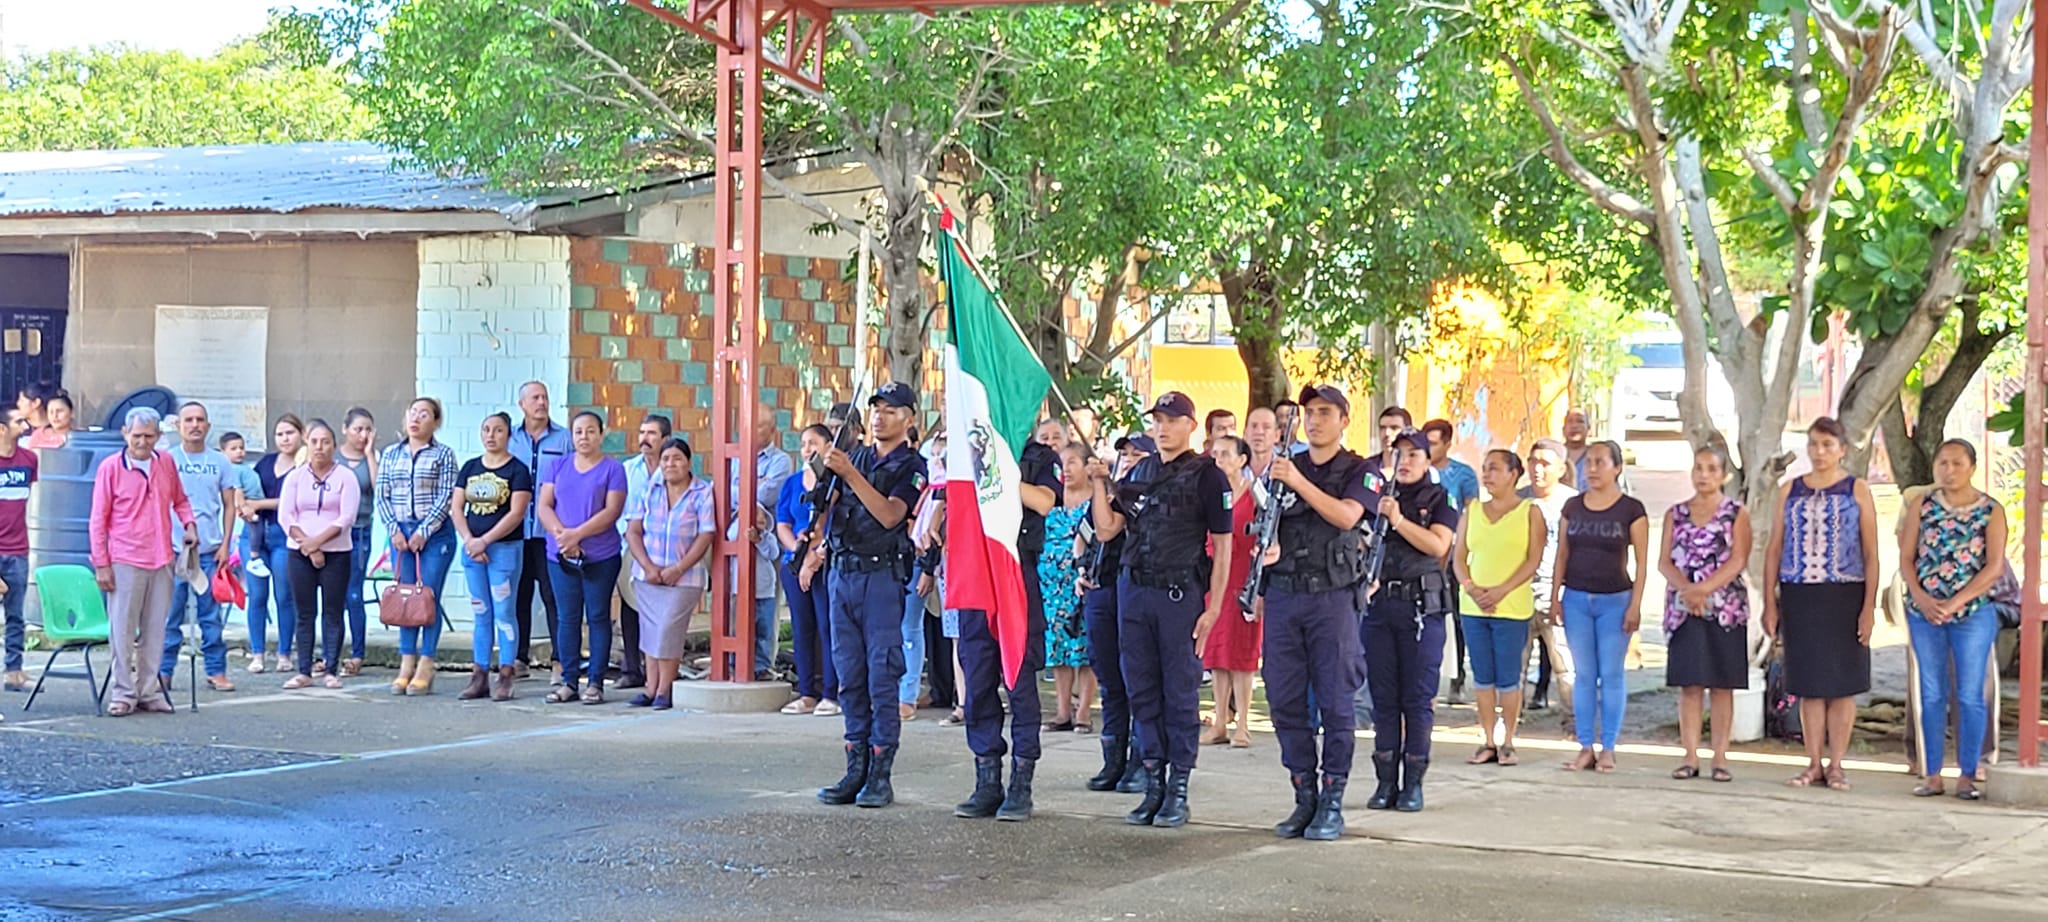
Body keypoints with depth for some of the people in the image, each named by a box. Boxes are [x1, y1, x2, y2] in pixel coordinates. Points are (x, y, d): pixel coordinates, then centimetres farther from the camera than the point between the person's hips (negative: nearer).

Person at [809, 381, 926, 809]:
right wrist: (817, 546, -4)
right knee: (849, 677, 7)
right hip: (842, 571, 6)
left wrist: (850, 474, -22)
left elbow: (889, 515, -16)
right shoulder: (853, 457, 16)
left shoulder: (912, 467, -1)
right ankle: (856, 769, 12)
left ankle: (881, 774, -4)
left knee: (882, 678, -6)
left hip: (883, 576, -6)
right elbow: (829, 506, 14)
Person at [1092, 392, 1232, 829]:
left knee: (1181, 695, -1)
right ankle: (1153, 785, 15)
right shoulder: (1140, 474, 15)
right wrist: (1100, 484, -2)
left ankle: (1178, 791, 5)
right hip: (1134, 591, 6)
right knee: (1142, 693, 8)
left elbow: (1222, 546, -4)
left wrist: (1213, 607, -10)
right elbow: (1106, 528, 11)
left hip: (1180, 595, -6)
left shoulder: (1206, 476, -2)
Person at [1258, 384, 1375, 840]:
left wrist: (1298, 482, -22)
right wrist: (1268, 548, -13)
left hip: (1332, 596, -4)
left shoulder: (1360, 471, 3)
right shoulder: (1284, 468, 15)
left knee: (1335, 703, -3)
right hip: (1283, 594, 4)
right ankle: (1304, 797, 13)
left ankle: (1332, 804, 2)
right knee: (1285, 701, 4)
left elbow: (1345, 515, -15)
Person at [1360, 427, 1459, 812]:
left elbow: (1438, 545, -11)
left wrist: (1398, 520, -16)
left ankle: (1413, 783, 5)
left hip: (1422, 607, -3)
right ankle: (1386, 781, 10)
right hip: (1379, 605, 3)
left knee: (1418, 697, -1)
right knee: (1383, 697, 4)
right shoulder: (1379, 497, 13)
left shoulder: (1439, 500, 4)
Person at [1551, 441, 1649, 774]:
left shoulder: (1631, 509, -3)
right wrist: (1555, 595, 6)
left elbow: (1642, 561, -3)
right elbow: (1562, 553, 12)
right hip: (1576, 599, 3)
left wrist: (1635, 605, -8)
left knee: (1612, 674, 0)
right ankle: (1585, 747, 9)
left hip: (1615, 600, -3)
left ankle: (1608, 749, 6)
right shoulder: (1572, 506, 8)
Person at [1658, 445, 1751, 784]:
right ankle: (1690, 757, 4)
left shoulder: (1736, 513, 3)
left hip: (1725, 608, -2)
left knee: (1721, 683, 0)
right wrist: (1687, 590, -15)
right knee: (1689, 683, 1)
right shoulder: (1676, 514, 11)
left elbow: (1738, 560, -7)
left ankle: (1720, 758, 4)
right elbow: (1664, 562, 4)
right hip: (1683, 609, 2)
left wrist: (1703, 589, -19)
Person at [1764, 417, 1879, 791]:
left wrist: (1869, 606, -8)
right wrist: (1770, 602, 3)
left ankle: (1835, 764, 8)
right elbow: (1774, 548, 10)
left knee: (1842, 683, 1)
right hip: (1799, 596, 2)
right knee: (1809, 683, 5)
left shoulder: (1857, 490, 3)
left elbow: (1871, 553, 0)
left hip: (1844, 595, -2)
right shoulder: (1790, 491, 10)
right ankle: (1814, 763, 11)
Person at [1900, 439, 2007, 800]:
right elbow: (1906, 557, 2)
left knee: (1970, 696, -1)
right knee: (1932, 695, 6)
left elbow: (1995, 567, -8)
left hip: (1973, 612, -2)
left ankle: (1967, 776, 4)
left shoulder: (1991, 511, -1)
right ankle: (1932, 775, 10)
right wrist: (1921, 598, -14)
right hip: (1924, 613, 2)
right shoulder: (1921, 507, 5)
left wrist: (1956, 602, -17)